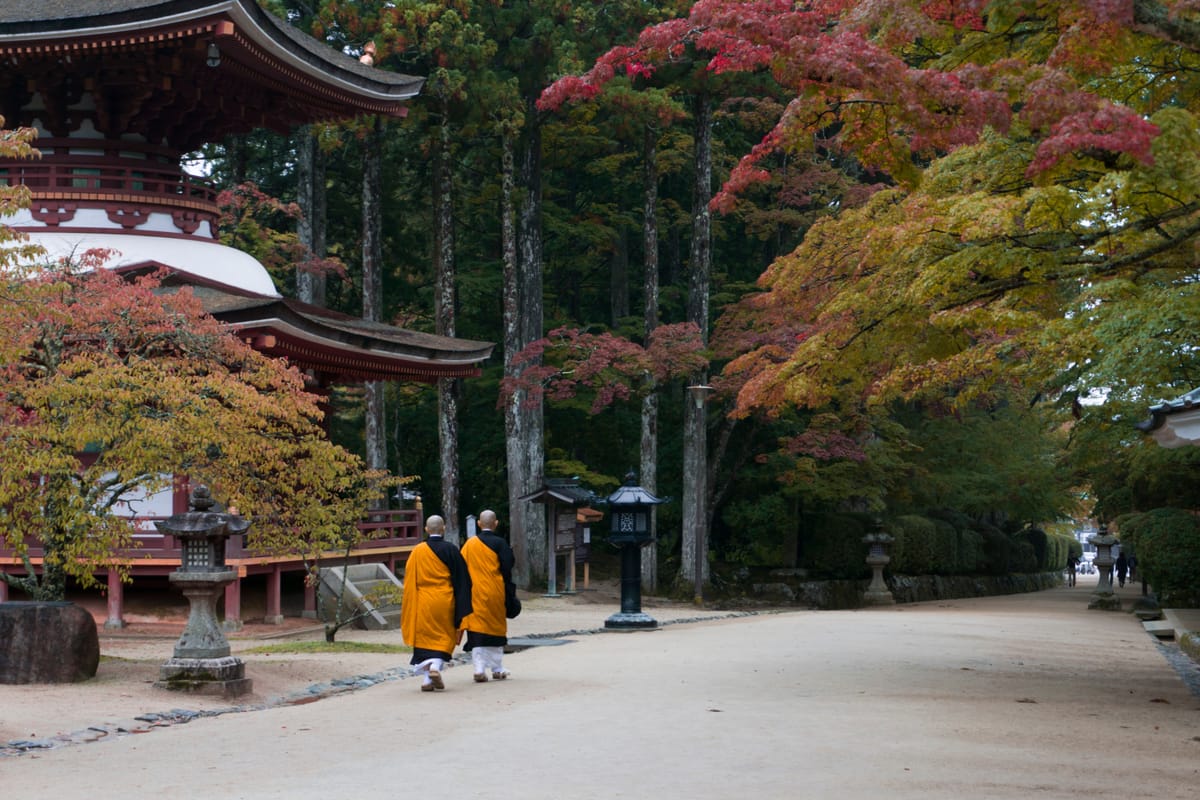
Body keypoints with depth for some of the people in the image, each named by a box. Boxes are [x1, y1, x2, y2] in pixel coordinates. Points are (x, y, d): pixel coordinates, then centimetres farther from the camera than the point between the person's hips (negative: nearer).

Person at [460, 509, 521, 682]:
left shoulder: (469, 544, 3)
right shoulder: (499, 544, -7)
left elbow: (463, 570, 6)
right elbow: (506, 571, -8)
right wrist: (510, 596, -2)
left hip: (475, 594, 2)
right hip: (494, 593, -2)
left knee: (477, 631, 2)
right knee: (496, 629, 11)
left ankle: (479, 670, -10)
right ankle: (497, 669, 17)